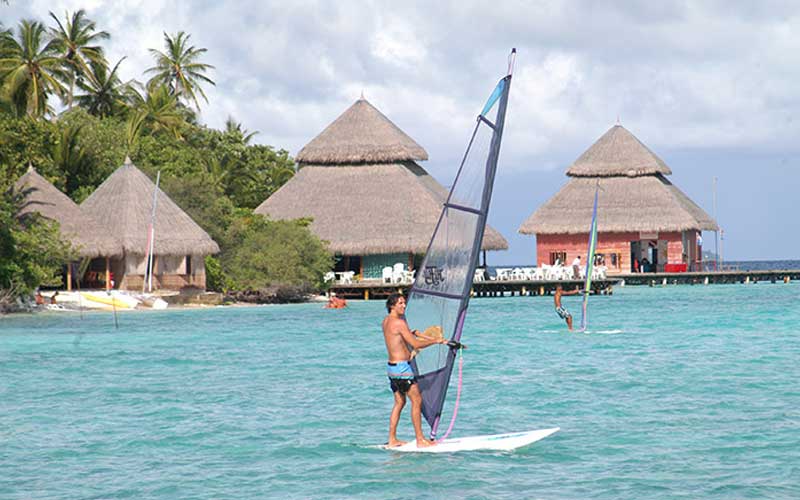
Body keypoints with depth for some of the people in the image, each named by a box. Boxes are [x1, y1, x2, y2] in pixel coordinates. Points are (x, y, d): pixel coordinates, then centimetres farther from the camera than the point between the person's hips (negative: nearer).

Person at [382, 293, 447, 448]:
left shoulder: (386, 321, 11)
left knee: (399, 402, 15)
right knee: (417, 400, -5)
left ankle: (392, 440, 14)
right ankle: (420, 440, -6)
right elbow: (416, 344, -19)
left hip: (392, 366, 10)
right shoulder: (399, 323, -17)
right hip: (402, 367, -9)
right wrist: (436, 341, -10)